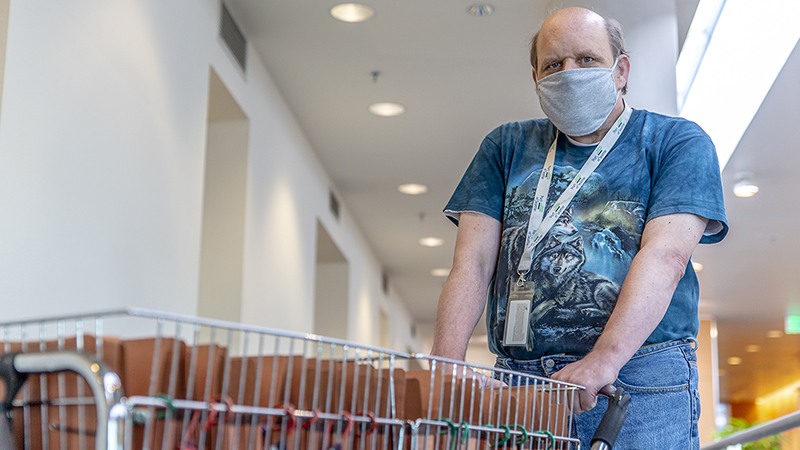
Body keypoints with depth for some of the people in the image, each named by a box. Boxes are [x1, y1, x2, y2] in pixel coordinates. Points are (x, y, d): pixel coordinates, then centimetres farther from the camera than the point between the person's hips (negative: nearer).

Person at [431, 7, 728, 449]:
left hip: (640, 384, -2)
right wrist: (447, 369, -10)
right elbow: (473, 261, 6)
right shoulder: (506, 148, 15)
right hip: (519, 384, 2)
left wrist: (604, 360, -24)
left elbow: (665, 256, -10)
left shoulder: (679, 143, 6)